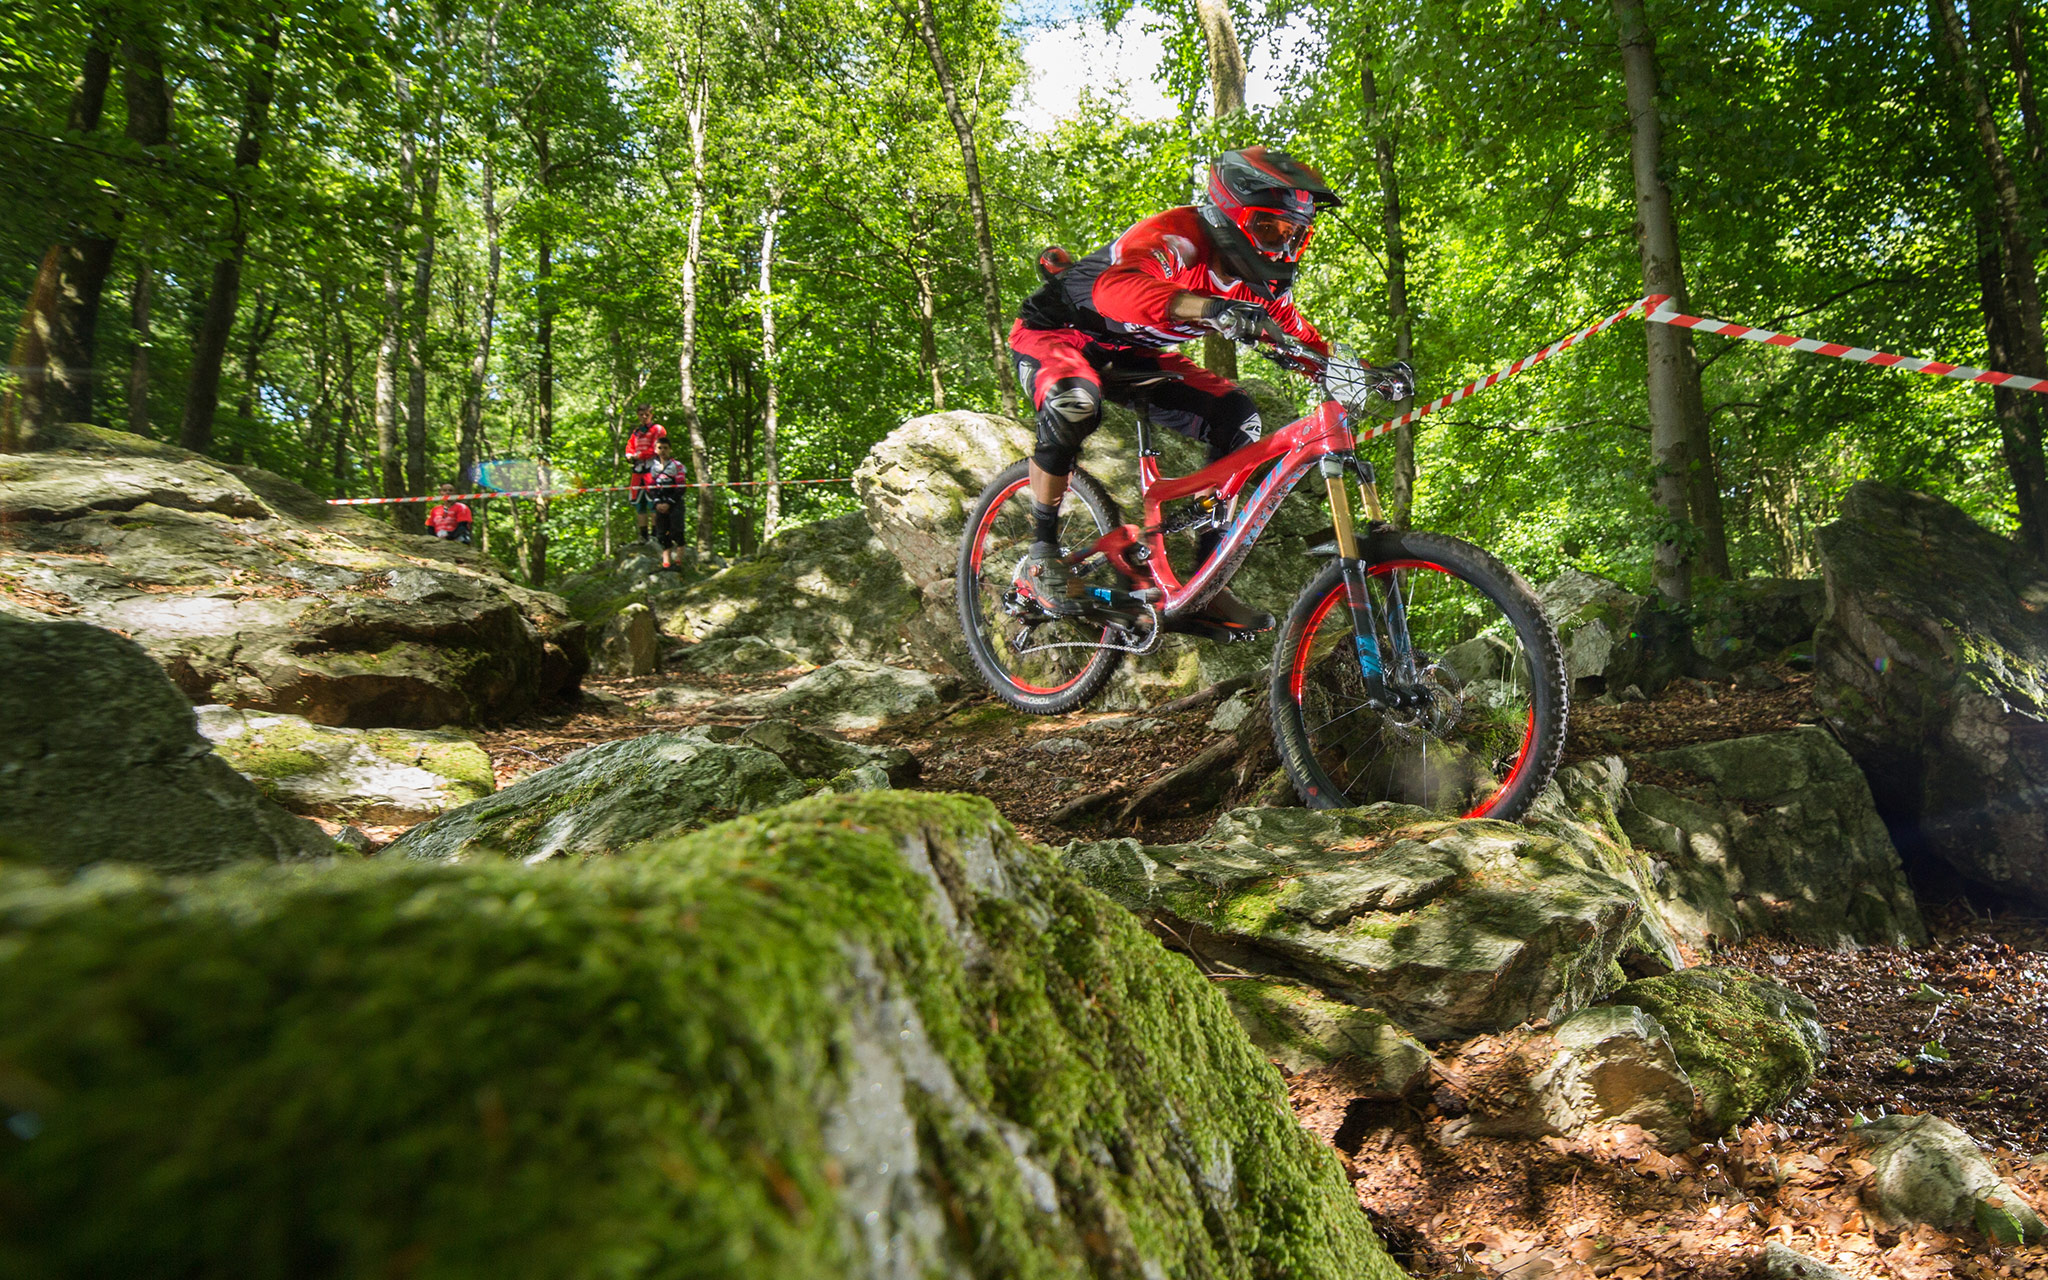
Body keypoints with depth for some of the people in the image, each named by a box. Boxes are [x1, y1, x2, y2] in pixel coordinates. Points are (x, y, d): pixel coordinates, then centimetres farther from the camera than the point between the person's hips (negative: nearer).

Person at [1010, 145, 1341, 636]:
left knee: (1238, 420, -11)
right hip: (1057, 331, -7)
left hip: (1129, 354, 7)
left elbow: (1304, 341, 3)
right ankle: (1042, 551, -18)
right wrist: (1209, 308, -67)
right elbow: (1117, 287, -53)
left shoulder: (1261, 278, -8)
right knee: (1074, 402, -41)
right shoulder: (1177, 238, -32)